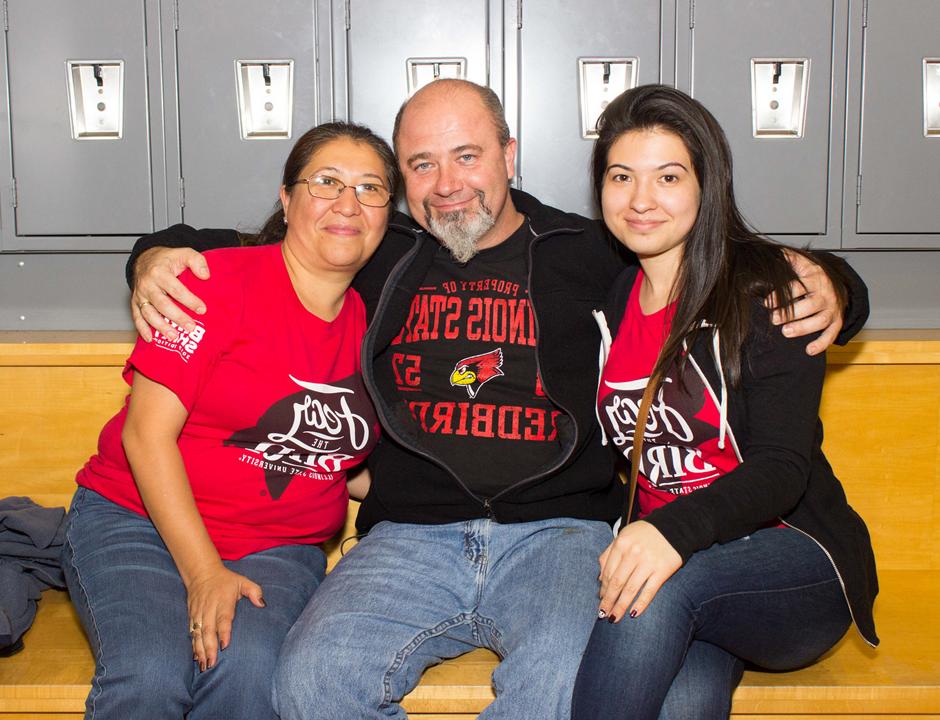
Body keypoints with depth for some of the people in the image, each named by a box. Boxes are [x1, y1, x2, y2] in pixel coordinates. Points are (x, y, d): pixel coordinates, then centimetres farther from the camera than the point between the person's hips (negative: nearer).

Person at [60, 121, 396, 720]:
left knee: (248, 665, -29)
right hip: (138, 519, -3)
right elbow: (146, 433, -12)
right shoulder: (221, 282, -8)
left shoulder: (368, 323, 8)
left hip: (279, 548, 4)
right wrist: (204, 574, -17)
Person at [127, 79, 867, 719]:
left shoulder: (592, 256, 9)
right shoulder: (382, 263, 16)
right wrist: (157, 256, 7)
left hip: (559, 531, -2)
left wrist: (821, 286, -7)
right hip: (411, 537, 2)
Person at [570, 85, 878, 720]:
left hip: (794, 568, -2)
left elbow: (781, 468, -15)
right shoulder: (612, 298, 9)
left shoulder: (767, 290, -7)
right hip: (660, 552, 3)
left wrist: (675, 531, -32)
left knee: (661, 590, -35)